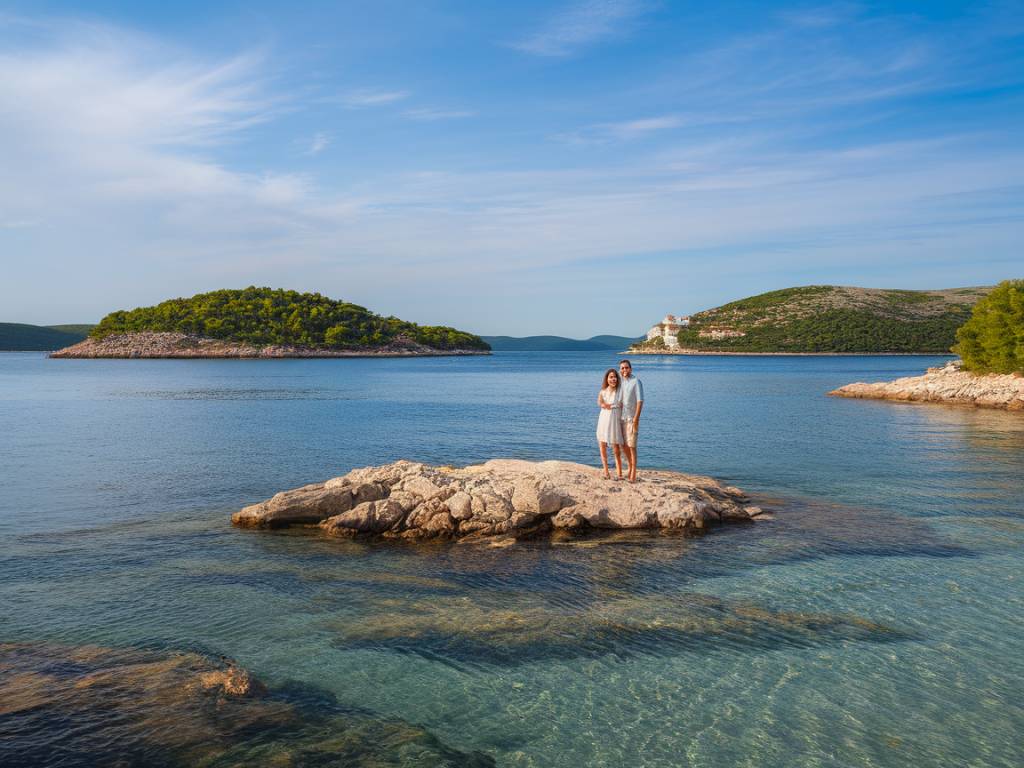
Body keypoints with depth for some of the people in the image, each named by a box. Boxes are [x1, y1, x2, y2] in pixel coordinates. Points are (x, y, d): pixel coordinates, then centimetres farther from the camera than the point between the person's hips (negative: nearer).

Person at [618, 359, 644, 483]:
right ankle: (630, 467, 32)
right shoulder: (620, 381, 9)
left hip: (632, 418, -6)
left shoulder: (636, 381, -10)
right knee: (624, 445, 13)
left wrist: (636, 418, -20)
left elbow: (640, 401, -15)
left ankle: (633, 474, -5)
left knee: (631, 446, -8)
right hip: (621, 417, 6)